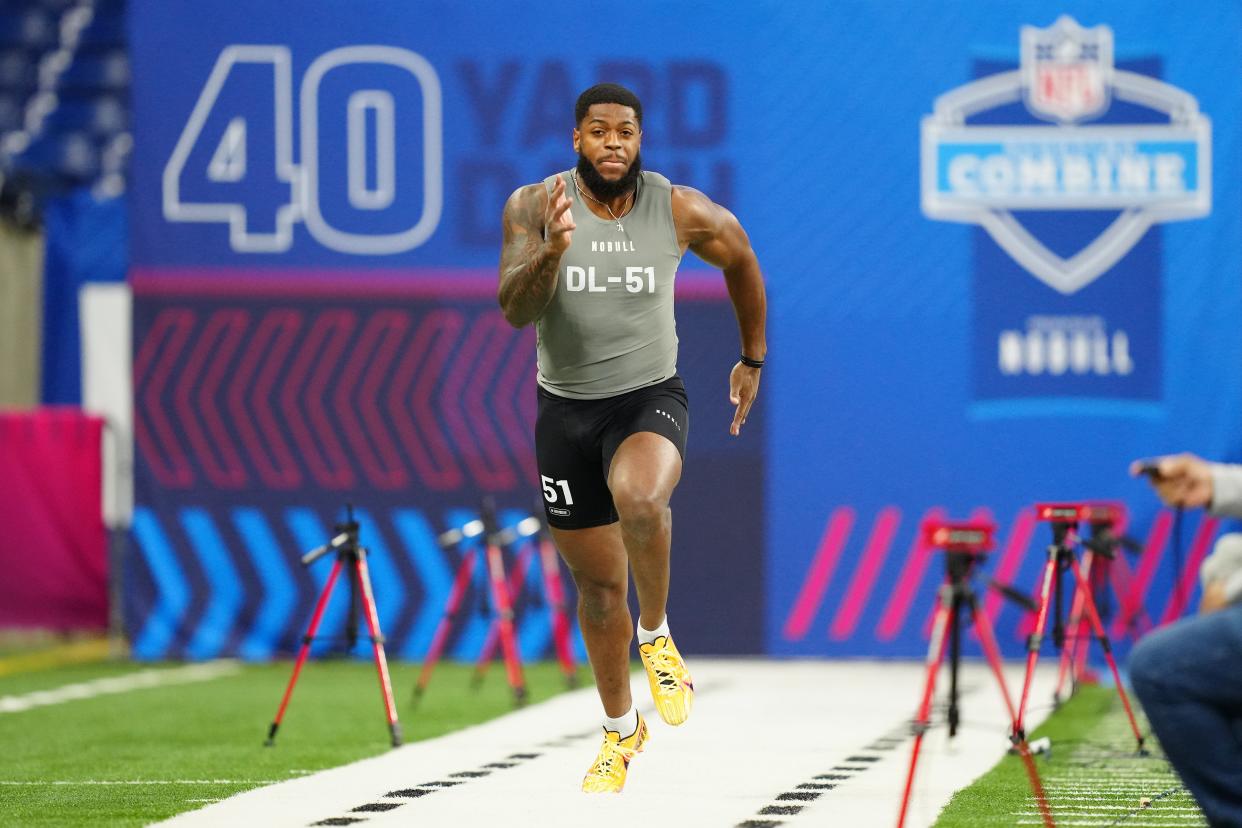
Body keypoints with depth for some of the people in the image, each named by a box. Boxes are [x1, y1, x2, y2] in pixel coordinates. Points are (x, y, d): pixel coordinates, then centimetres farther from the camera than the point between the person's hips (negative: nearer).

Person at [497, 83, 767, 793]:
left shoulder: (681, 211, -8)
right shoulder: (534, 206, -10)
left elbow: (742, 260, 12)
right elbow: (515, 312, -19)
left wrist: (753, 361, 20)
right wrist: (553, 249, -38)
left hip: (651, 398, -2)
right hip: (566, 409, 2)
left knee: (639, 500, -36)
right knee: (598, 585, 12)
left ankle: (657, 636, -9)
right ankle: (621, 729, 35)